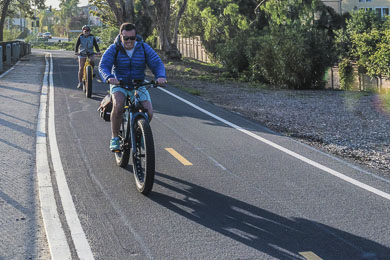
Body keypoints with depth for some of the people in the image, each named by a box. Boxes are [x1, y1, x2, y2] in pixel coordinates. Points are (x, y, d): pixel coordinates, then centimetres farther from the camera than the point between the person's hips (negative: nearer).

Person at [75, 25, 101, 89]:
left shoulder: (92, 37, 0)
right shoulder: (80, 37, -2)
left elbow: (96, 45, -7)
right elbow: (77, 45, -9)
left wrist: (98, 51, -25)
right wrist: (76, 52, -26)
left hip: (90, 53, 1)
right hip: (82, 53, 0)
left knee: (92, 60, -32)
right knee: (81, 68, -8)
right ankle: (80, 82, 1)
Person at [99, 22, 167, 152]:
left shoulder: (144, 48, -2)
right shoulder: (114, 49, -7)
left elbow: (157, 63, -9)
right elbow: (103, 65, -19)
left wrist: (161, 76, -32)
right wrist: (109, 77, -42)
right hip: (119, 85, -2)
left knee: (149, 113, -17)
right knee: (118, 105, -34)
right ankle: (114, 138, -17)